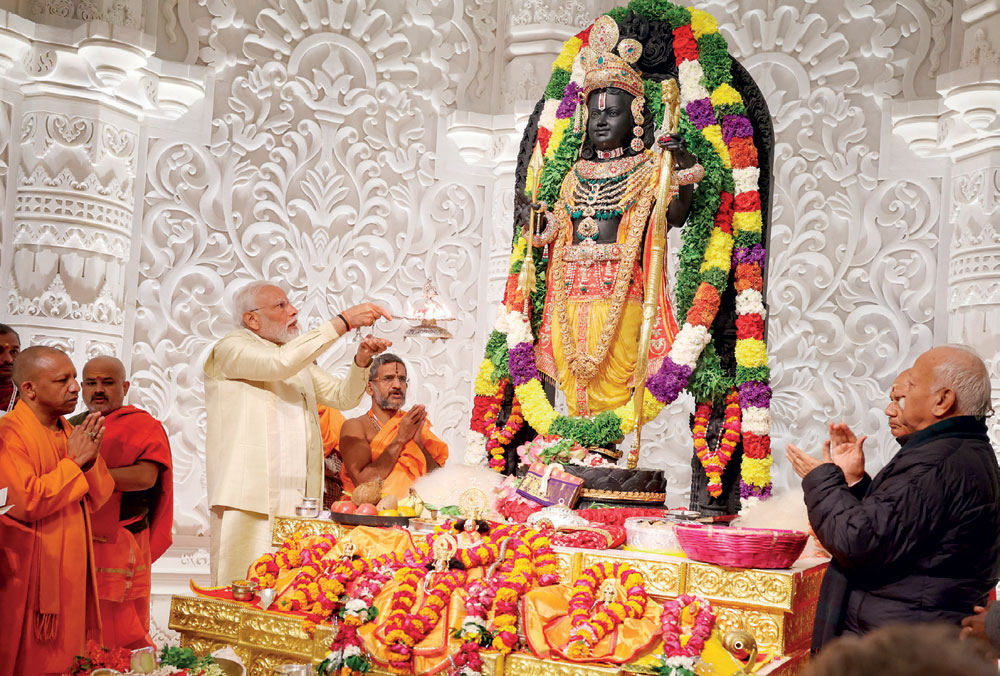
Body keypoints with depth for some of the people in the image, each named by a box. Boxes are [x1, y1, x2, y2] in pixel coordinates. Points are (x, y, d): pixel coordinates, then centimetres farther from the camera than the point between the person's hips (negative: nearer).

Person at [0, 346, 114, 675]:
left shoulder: (69, 432, 11)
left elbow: (95, 501, 9)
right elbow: (27, 502, -23)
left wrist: (91, 460, -8)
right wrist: (74, 461, -15)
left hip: (73, 568, 7)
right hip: (32, 571, -7)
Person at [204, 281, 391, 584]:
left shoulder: (299, 361, 25)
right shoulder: (229, 349, 1)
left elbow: (343, 397, 21)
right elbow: (281, 363, -17)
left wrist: (361, 361, 1)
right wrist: (343, 321, -16)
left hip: (299, 500, 7)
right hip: (248, 500, -6)